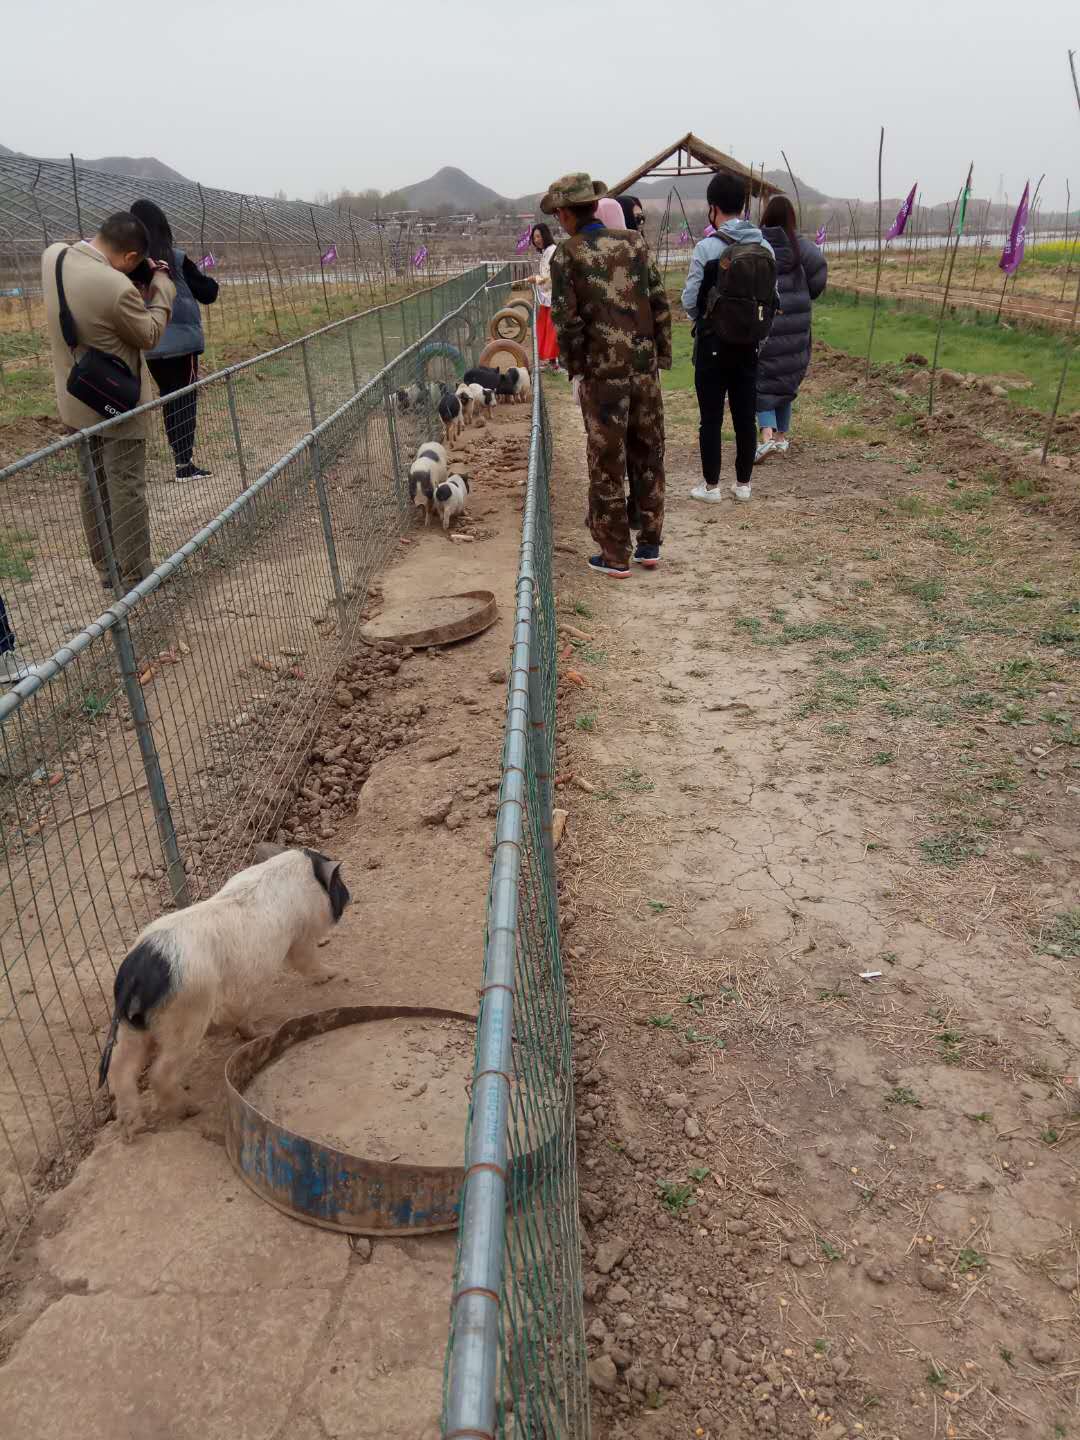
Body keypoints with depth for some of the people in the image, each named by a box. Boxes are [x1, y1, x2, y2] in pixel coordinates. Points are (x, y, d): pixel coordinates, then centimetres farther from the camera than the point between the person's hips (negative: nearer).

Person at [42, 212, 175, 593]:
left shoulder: (53, 256, -7)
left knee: (93, 484, 16)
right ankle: (135, 575, 10)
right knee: (126, 488, 2)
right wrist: (161, 283, -2)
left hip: (76, 400, 8)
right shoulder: (117, 287, -30)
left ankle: (105, 568, 26)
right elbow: (150, 335, -12)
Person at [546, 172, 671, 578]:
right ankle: (649, 545, 21)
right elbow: (660, 304, 5)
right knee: (648, 457, 14)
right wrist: (662, 356, 11)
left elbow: (567, 319, -9)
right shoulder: (634, 242, 6)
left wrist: (575, 370, 1)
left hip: (602, 372, -3)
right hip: (645, 366, 4)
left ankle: (615, 557, 9)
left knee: (607, 463, 5)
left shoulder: (566, 255, -4)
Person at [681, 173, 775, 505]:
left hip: (713, 343, -4)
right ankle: (743, 484, 18)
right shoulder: (764, 247, 1)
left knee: (711, 418, 4)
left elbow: (690, 300, -9)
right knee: (746, 415, 10)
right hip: (749, 343, 4)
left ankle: (711, 486, 8)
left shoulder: (706, 248, -13)